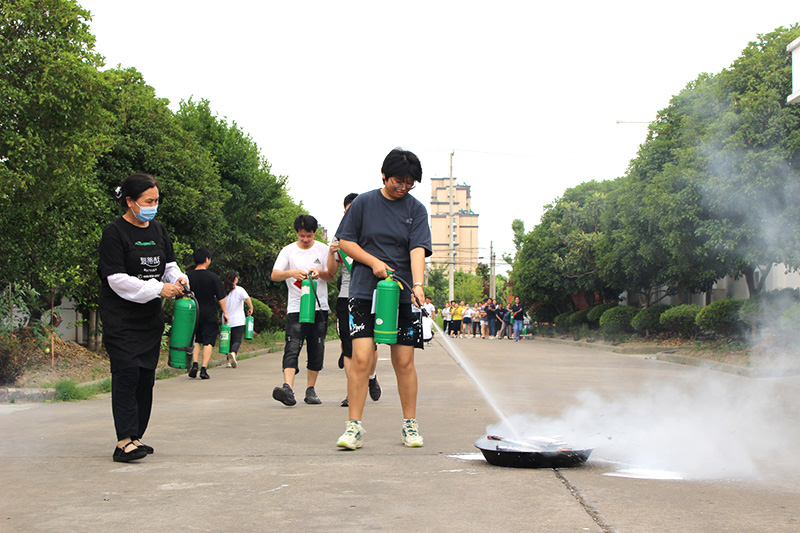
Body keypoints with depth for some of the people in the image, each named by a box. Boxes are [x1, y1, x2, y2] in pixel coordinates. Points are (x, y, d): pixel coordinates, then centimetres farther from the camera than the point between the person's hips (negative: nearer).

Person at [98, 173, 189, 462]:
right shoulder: (114, 233, -10)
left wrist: (178, 278, -5)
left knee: (146, 377, 6)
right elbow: (117, 279, -16)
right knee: (127, 373, -15)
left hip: (150, 318, 7)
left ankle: (134, 438, 13)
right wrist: (159, 289, -21)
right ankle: (124, 441, -16)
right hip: (120, 318, -7)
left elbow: (169, 264, 19)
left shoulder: (158, 230, 12)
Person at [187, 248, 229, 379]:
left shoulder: (189, 277, 0)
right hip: (210, 314, -3)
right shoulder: (213, 277, -8)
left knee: (196, 340, 14)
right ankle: (204, 368, -4)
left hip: (193, 314, 3)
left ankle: (194, 364, -2)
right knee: (208, 341, 3)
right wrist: (225, 312, 6)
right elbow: (221, 297, -5)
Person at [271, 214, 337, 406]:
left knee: (316, 351, 4)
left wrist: (320, 272, -15)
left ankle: (310, 389, 13)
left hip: (319, 307, 2)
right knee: (292, 347, -16)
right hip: (296, 308, -2)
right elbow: (274, 275, -4)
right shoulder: (288, 251, 5)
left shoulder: (323, 249, 8)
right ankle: (288, 387, -29)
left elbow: (331, 276, 7)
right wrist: (291, 273, -23)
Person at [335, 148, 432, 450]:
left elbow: (418, 249, -6)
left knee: (404, 362, 3)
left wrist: (418, 285, -21)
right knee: (360, 358, -10)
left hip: (402, 296, 1)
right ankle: (354, 427, -5)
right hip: (364, 292, -1)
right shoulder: (364, 203, 4)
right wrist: (374, 262, -8)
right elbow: (345, 241, 6)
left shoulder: (416, 209, 5)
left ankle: (410, 425, 16)